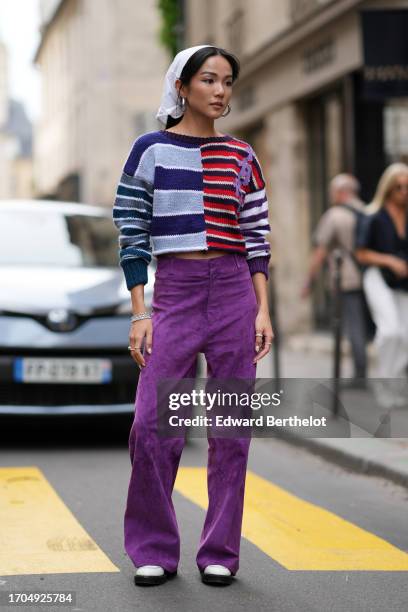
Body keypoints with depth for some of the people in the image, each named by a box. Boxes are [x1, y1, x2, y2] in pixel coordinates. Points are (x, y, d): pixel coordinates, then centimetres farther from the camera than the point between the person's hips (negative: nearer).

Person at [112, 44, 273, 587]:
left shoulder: (242, 157, 10)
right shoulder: (150, 150, 3)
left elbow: (256, 238, 11)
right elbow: (131, 234, 1)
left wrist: (263, 311, 2)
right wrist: (140, 314, -5)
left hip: (234, 294, 2)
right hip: (173, 293, -2)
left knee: (231, 430, 2)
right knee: (151, 426, -7)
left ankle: (220, 553, 13)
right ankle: (153, 552, 9)